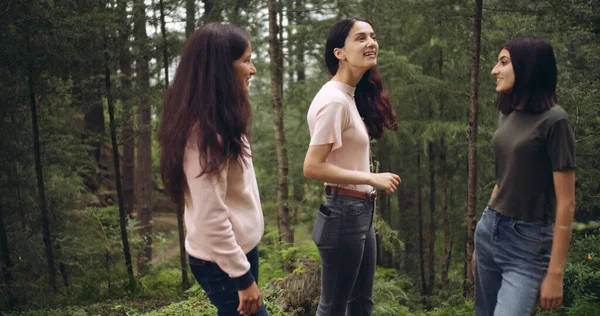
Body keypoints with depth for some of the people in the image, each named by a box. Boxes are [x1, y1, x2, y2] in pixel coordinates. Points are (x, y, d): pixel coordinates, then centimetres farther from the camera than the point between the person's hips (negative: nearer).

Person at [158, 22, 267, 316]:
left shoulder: (218, 122, 9)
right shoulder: (205, 131, -22)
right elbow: (211, 217, -24)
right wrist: (243, 277, -20)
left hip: (237, 248, 9)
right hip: (223, 261, -9)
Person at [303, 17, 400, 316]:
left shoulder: (351, 96, 10)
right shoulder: (335, 100, -19)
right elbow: (312, 167, -23)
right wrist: (372, 179, -19)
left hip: (360, 211, 10)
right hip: (344, 212, -10)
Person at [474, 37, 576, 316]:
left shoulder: (553, 120, -14)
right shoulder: (507, 115, 7)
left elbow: (566, 203, -15)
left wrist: (555, 273, -16)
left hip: (528, 244, -7)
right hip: (488, 231, 7)